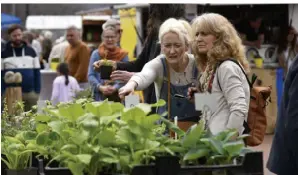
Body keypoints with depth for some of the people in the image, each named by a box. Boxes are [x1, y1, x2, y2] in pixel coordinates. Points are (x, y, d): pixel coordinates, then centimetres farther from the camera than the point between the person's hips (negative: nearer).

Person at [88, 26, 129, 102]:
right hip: (100, 96, 0)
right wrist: (100, 87, -13)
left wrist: (115, 87, -18)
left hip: (118, 96, 0)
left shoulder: (123, 55, 6)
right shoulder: (96, 54, 7)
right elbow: (90, 75, 2)